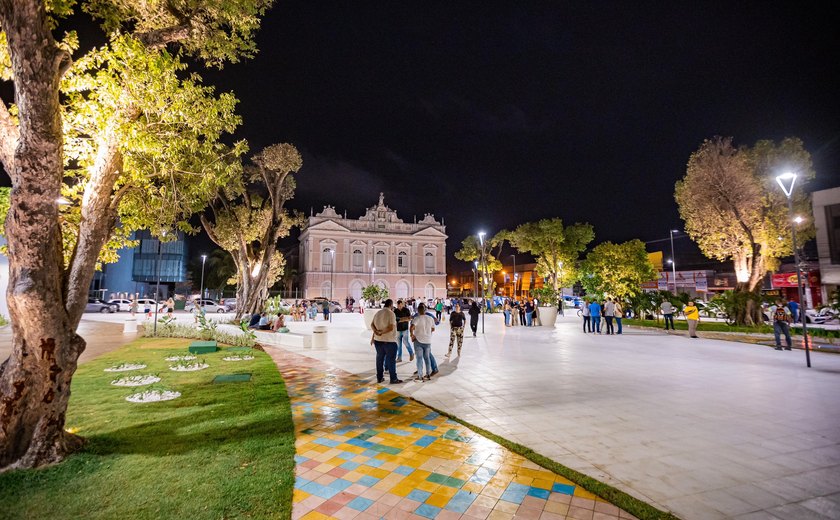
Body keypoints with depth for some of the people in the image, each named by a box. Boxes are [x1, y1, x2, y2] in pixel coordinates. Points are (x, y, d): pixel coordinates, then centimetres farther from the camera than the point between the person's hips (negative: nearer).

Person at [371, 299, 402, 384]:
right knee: (391, 360, 3)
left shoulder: (377, 313, 9)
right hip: (389, 341, -6)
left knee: (379, 358, 15)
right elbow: (391, 327, -23)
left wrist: (375, 331, -11)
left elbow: (372, 324, 6)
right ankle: (393, 379, 9)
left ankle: (379, 377, 23)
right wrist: (381, 332, -17)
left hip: (378, 340, 7)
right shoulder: (391, 314, -15)